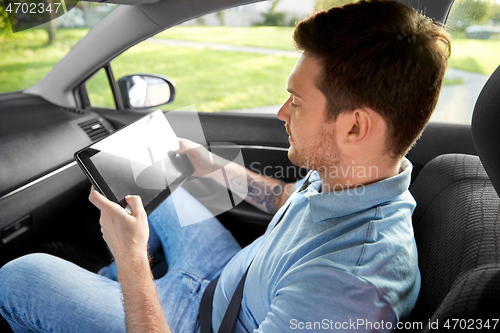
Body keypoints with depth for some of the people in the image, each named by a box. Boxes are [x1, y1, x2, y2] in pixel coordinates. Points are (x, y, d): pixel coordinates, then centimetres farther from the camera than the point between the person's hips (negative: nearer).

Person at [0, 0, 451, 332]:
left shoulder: (346, 291, -43)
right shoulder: (345, 173, -15)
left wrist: (132, 260, -27)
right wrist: (217, 168, 7)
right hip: (230, 284, 7)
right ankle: (110, 283, 41)